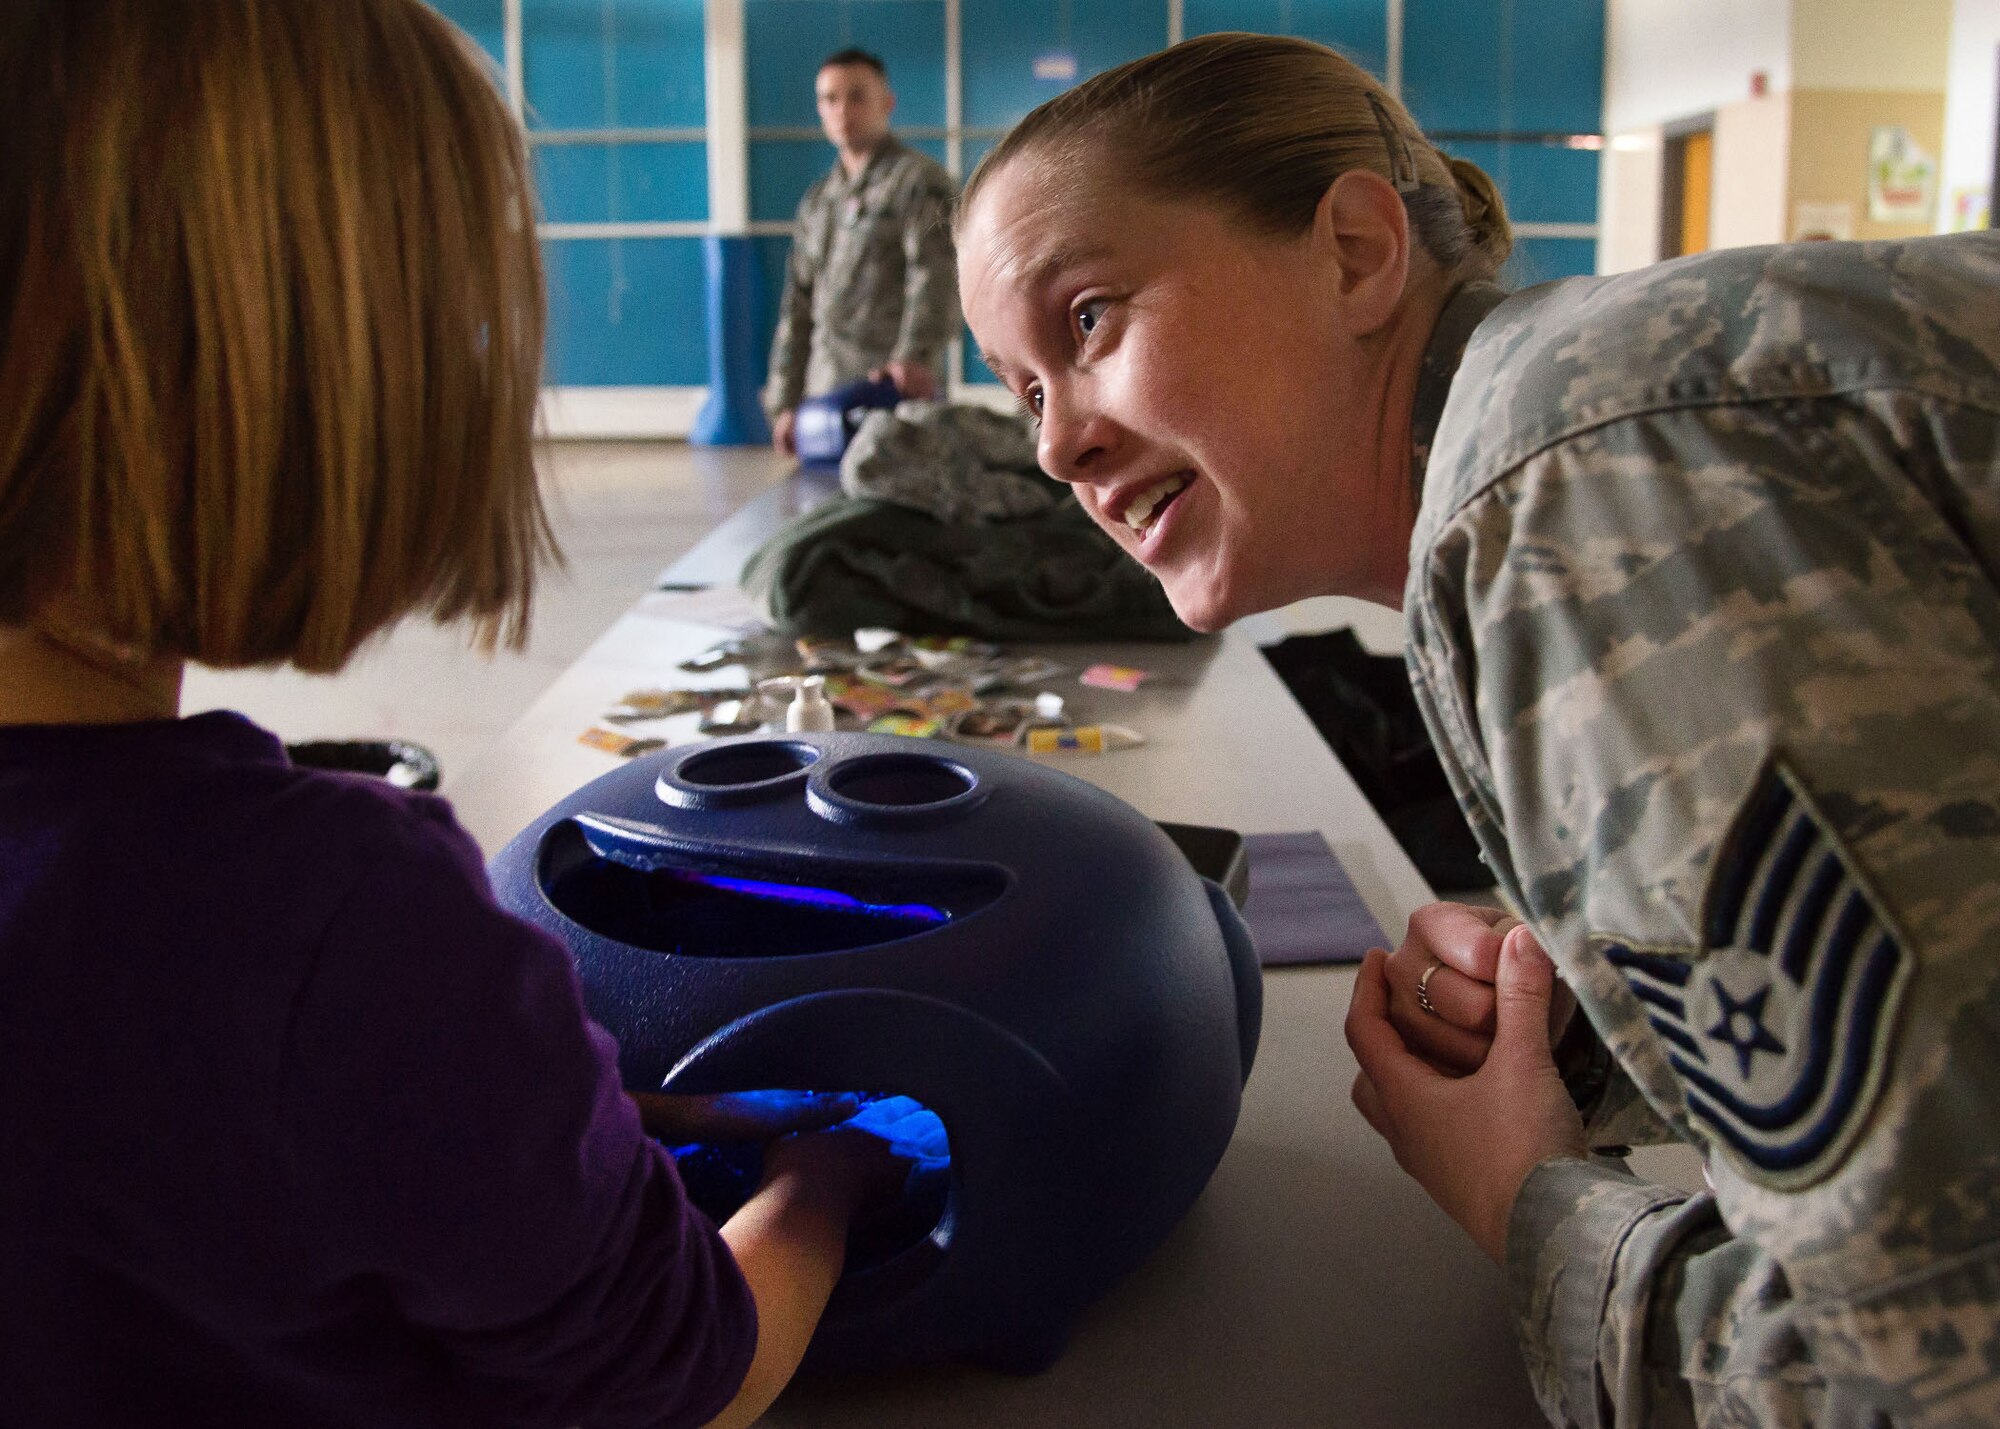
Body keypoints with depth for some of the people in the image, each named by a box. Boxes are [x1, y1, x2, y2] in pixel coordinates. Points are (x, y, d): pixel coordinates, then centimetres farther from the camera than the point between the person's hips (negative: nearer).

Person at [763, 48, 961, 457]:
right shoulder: (817, 201, 22)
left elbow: (935, 277, -15)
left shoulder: (921, 180, 1)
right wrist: (784, 403, 15)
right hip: (823, 395, 7)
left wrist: (915, 357, -31)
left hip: (897, 391, -6)